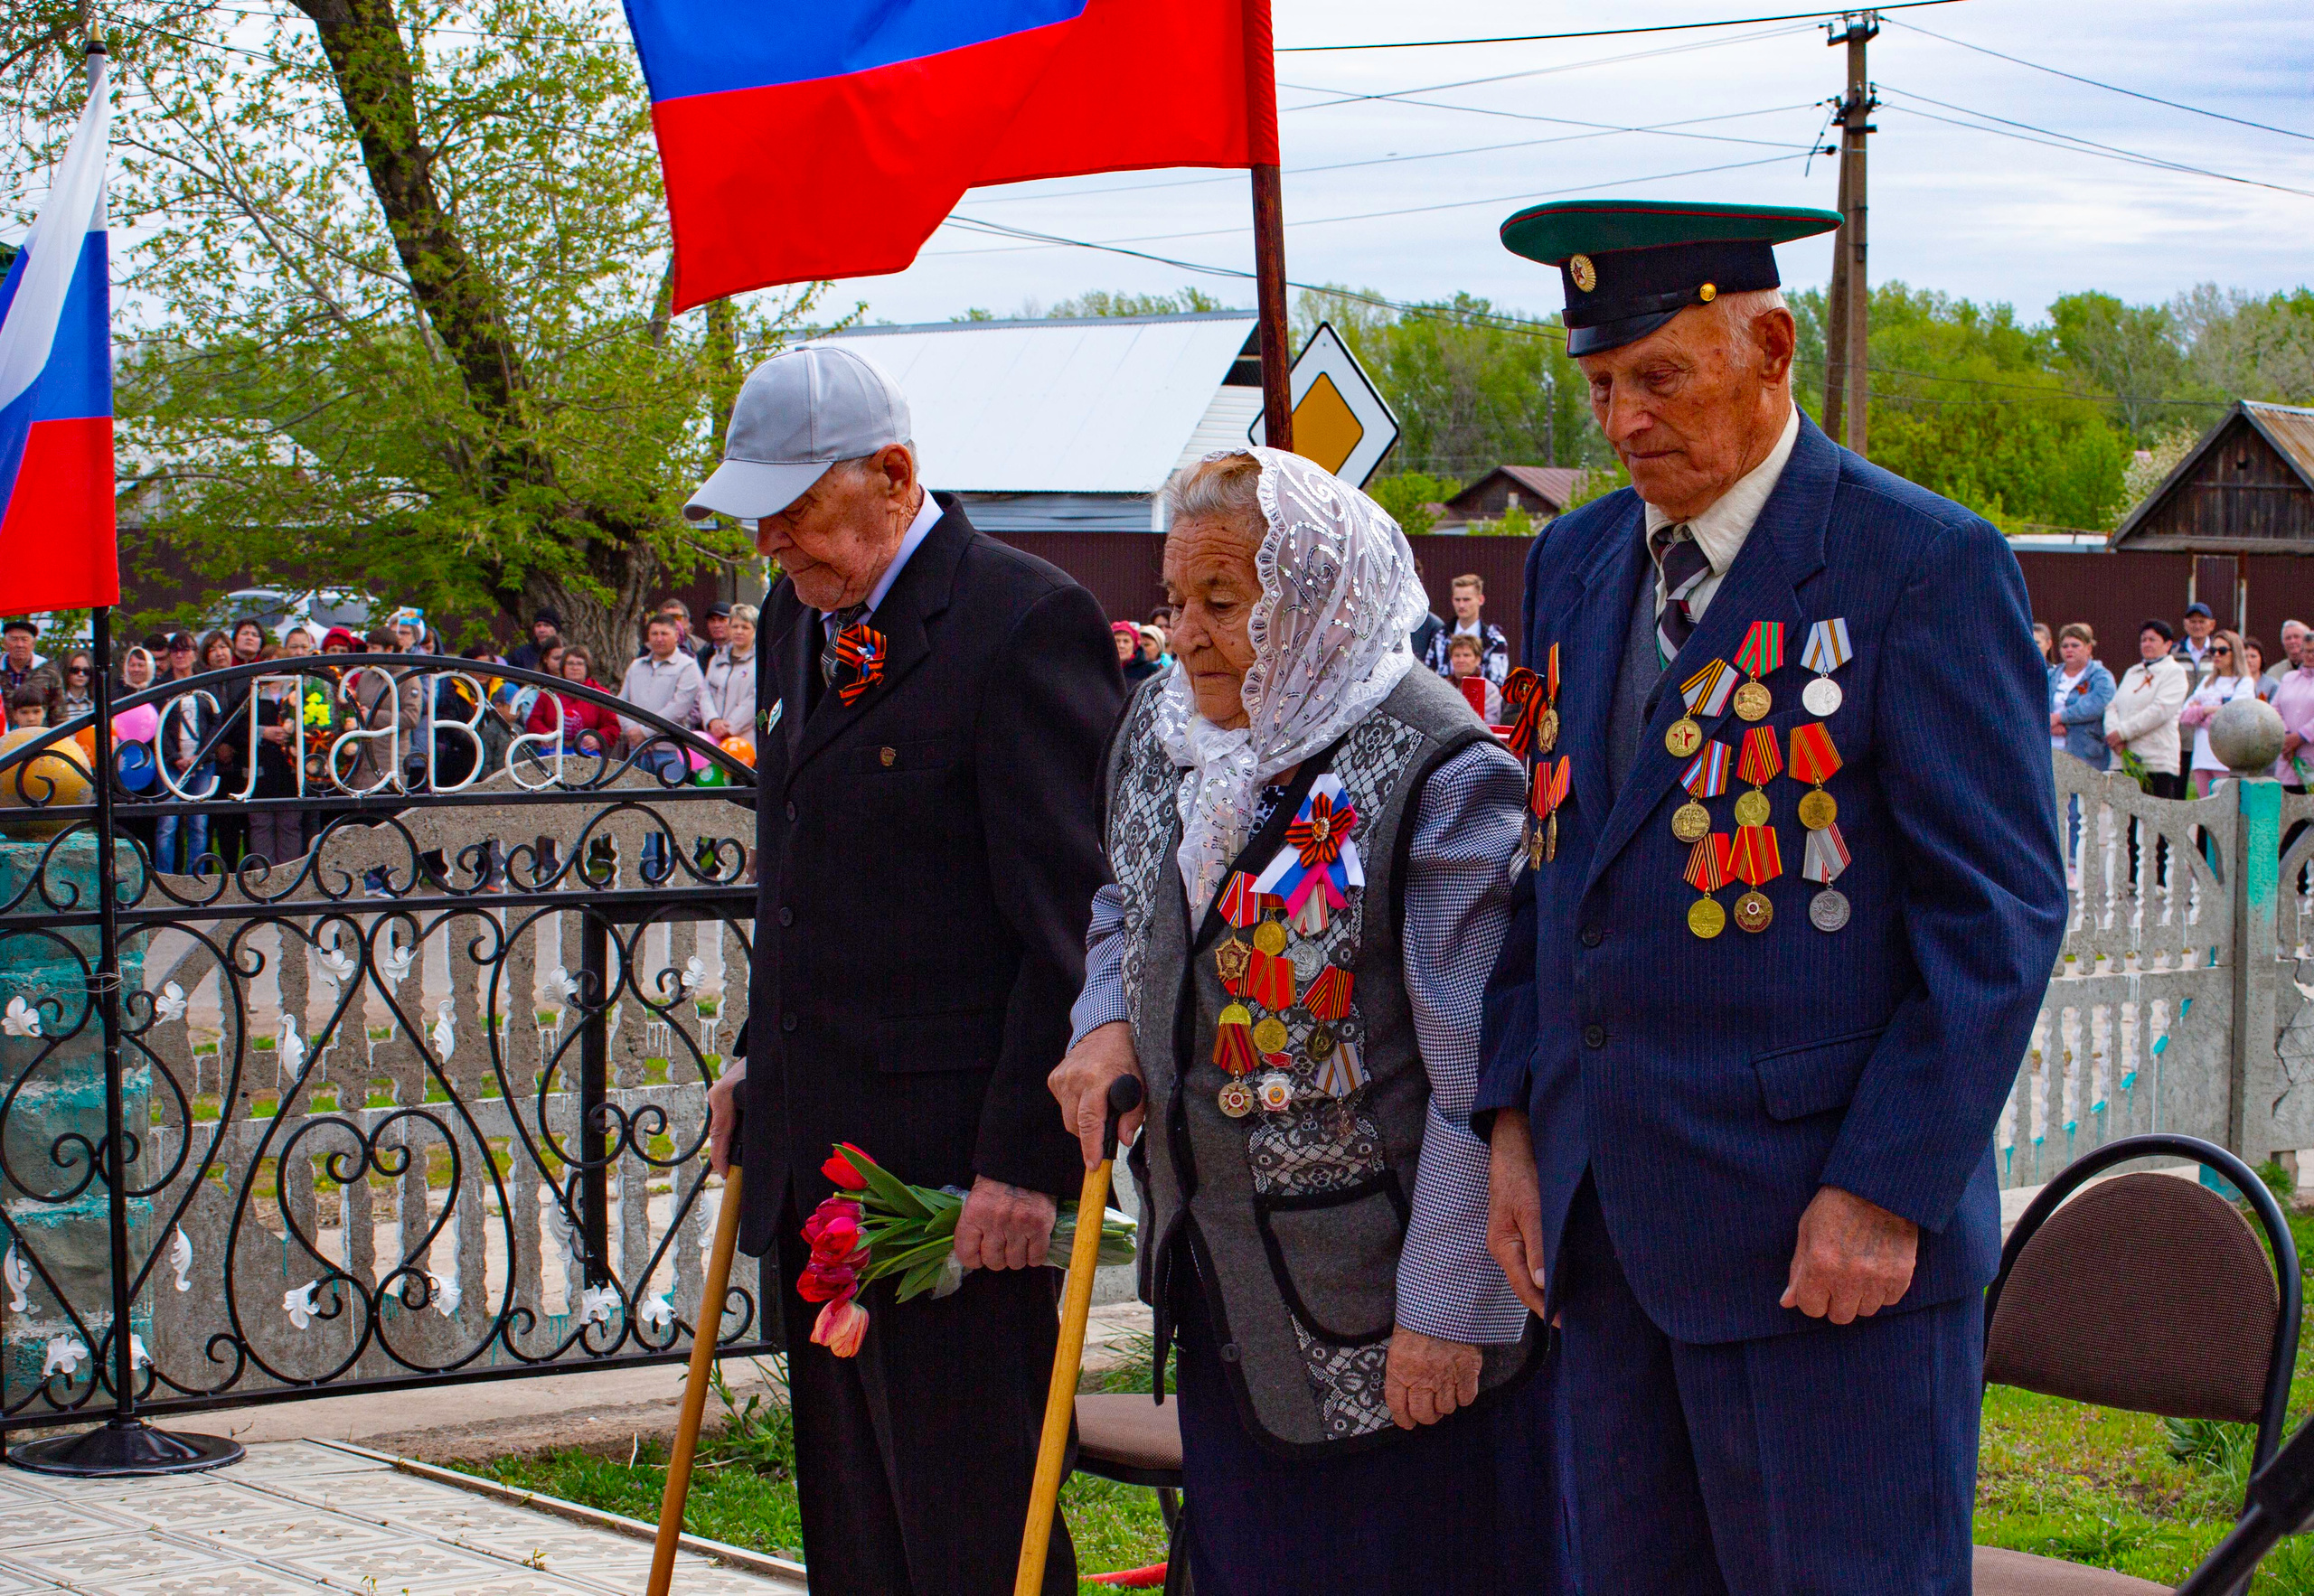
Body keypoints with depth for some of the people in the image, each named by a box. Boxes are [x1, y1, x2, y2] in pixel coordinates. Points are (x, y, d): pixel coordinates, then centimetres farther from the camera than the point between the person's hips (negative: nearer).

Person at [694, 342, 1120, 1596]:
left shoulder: (1026, 623, -14)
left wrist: (1025, 1159, -18)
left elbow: (1073, 919, -16)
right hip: (814, 1159, 9)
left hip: (958, 1166, -8)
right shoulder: (802, 614, 14)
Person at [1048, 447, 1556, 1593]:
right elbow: (1123, 911, 25)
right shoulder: (1160, 735, 5)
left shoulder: (1436, 770, -17)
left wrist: (1444, 1309, -20)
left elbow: (1477, 1077, -19)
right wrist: (1108, 1020, 3)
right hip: (1221, 1289, 7)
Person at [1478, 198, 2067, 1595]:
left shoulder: (1924, 564, -8)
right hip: (1609, 1215, 6)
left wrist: (1887, 1190, -16)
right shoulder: (1574, 563, 13)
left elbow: (2001, 912, -11)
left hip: (1825, 1222, -6)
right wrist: (1516, 1120, 9)